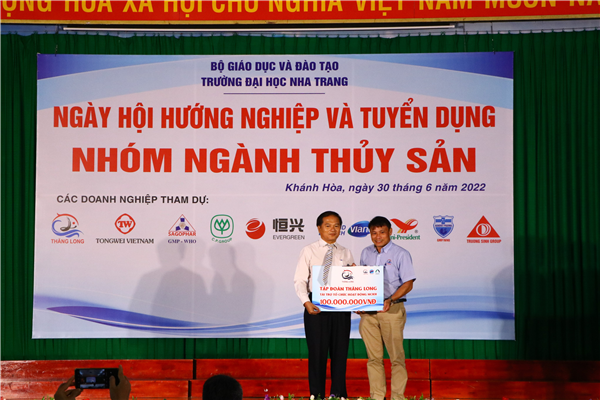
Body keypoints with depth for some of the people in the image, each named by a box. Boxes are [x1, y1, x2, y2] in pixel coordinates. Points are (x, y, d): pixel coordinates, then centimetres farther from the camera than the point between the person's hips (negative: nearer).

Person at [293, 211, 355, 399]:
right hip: (316, 307, -3)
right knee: (317, 352, 3)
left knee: (340, 353, 8)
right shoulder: (309, 251, 1)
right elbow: (300, 280, -5)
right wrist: (306, 302, -18)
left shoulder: (346, 253, 10)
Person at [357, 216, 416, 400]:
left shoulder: (401, 254, -2)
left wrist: (390, 300, -19)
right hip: (368, 311, 4)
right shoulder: (366, 253, 13)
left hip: (392, 310, -4)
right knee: (373, 357, 7)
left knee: (396, 356, -1)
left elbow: (408, 284, -6)